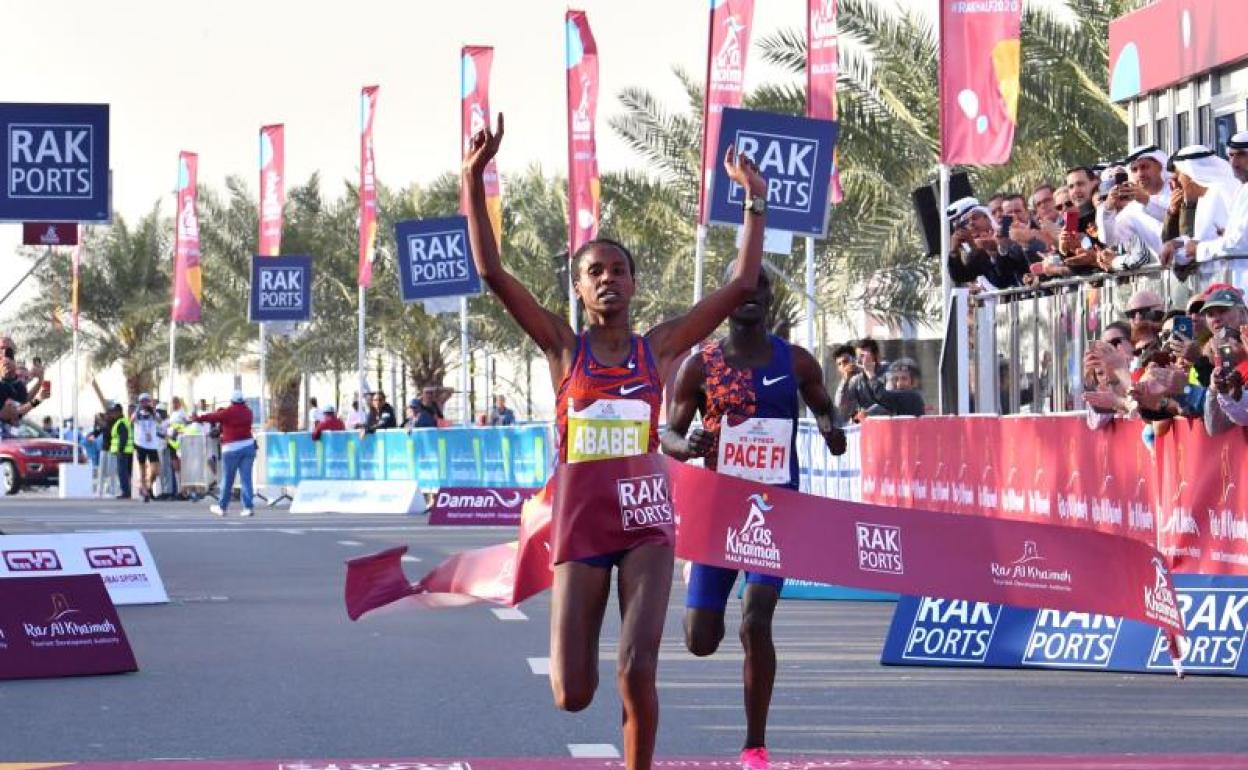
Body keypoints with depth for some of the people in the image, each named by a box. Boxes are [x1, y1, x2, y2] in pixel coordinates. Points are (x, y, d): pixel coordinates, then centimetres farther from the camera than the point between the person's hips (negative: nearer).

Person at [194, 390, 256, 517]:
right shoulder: (247, 412, 7)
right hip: (248, 446, 4)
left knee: (227, 480, 4)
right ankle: (248, 507, -5)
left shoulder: (227, 412, -8)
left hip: (232, 448, -4)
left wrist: (198, 418, 16)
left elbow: (213, 416, 2)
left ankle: (222, 507, 13)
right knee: (246, 478, 2)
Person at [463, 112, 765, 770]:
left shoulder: (660, 348, 5)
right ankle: (581, 654, 36)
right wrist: (474, 181, -11)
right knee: (571, 696, -2)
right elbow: (492, 273, -5)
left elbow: (742, 285, 5)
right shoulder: (564, 347, 3)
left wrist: (754, 203, 3)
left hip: (645, 520, 0)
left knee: (636, 675, -14)